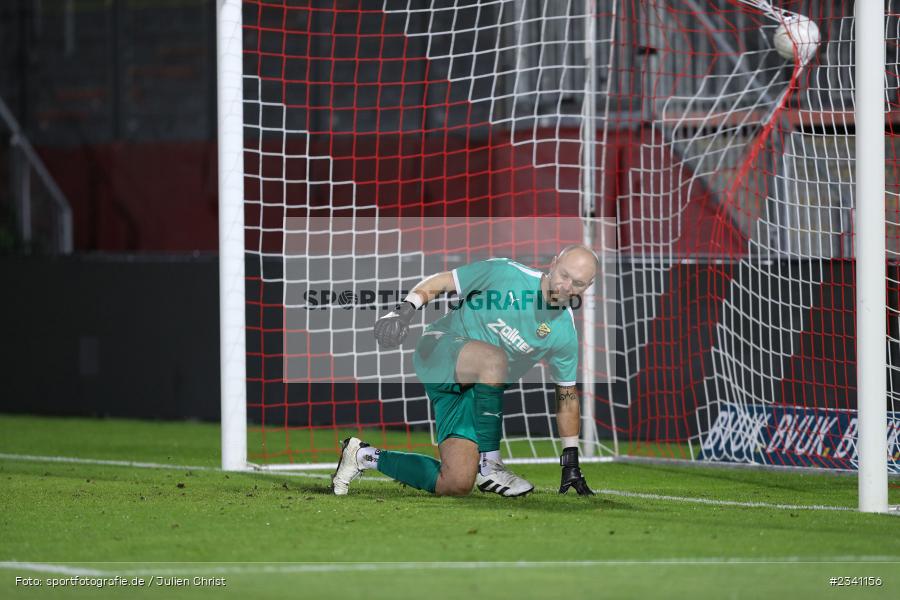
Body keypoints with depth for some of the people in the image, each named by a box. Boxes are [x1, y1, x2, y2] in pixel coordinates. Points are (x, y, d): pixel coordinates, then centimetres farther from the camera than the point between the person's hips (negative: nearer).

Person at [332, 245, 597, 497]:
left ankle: (366, 456, 16)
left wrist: (571, 461, 10)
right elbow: (440, 282, -3)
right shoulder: (504, 273, -12)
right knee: (494, 358, -39)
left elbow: (567, 395, 10)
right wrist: (406, 308, -20)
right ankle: (489, 465, -25)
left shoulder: (565, 335, -2)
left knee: (456, 485, -8)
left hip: (475, 391, 5)